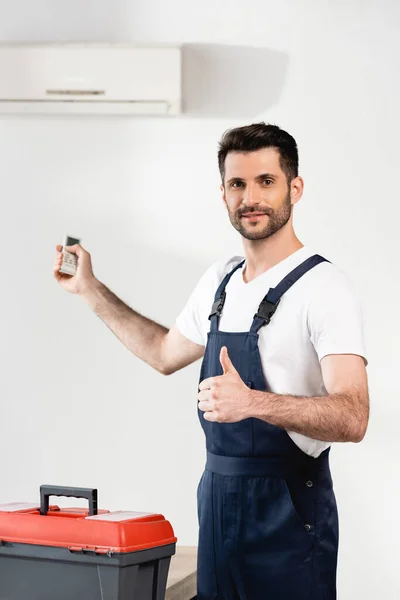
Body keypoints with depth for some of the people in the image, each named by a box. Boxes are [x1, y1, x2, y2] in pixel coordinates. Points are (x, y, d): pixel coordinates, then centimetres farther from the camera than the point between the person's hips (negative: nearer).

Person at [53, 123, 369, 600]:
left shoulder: (322, 287, -16)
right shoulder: (218, 281, 9)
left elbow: (352, 418, -24)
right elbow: (165, 354, 26)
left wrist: (252, 403, -37)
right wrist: (90, 289, 25)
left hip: (287, 508, -7)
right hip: (217, 495, 7)